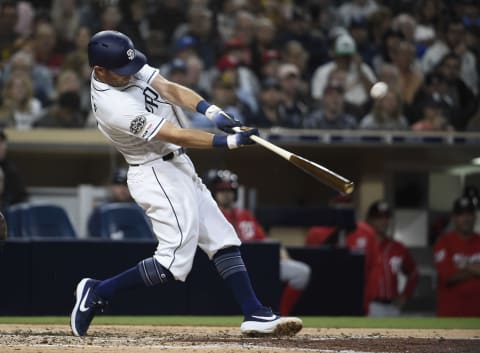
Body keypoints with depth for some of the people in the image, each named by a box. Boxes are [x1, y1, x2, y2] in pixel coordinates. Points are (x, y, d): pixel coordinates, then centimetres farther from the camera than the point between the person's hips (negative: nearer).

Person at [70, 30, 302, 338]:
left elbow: (168, 88, -7)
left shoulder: (128, 67, -1)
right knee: (176, 259, -13)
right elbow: (176, 136, -26)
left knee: (223, 240, 6)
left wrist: (211, 111, -23)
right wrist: (230, 141, -26)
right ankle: (98, 292, -2)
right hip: (156, 175, -10)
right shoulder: (114, 104, -27)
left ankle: (255, 314, 5)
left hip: (178, 168, 10)